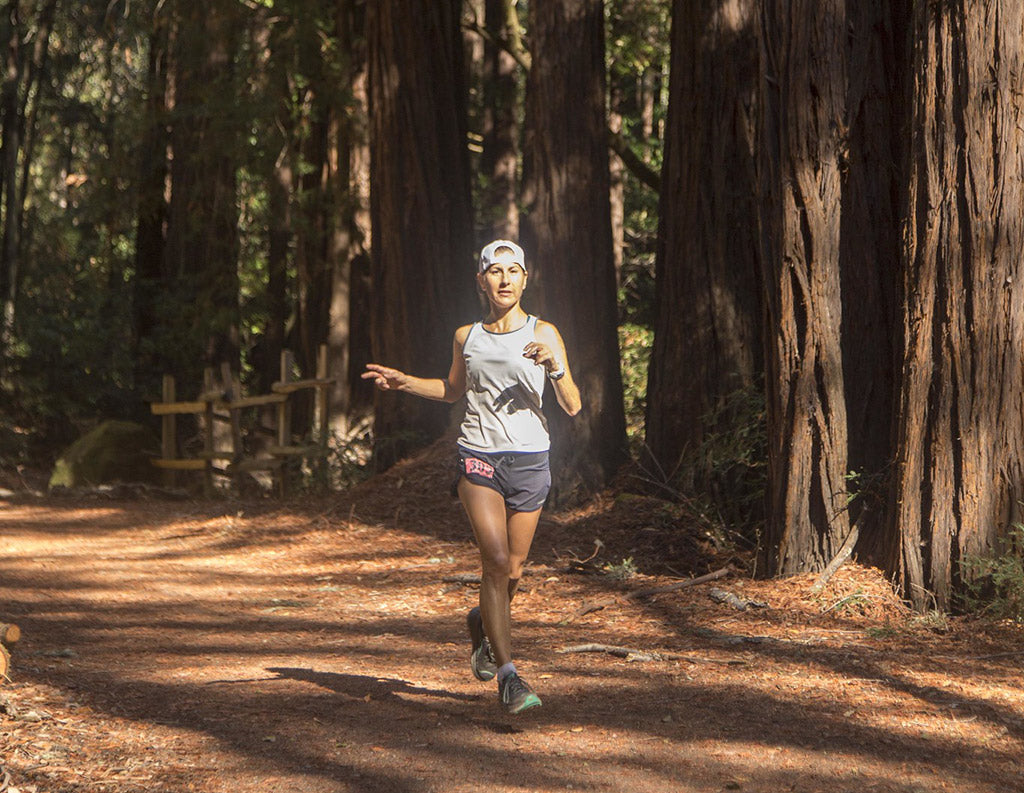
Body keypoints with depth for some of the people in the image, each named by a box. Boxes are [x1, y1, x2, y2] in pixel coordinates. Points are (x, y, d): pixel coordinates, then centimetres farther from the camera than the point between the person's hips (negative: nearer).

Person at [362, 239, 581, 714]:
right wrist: (403, 382, 14)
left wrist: (555, 365, -20)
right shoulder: (467, 338, 7)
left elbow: (572, 408, -3)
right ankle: (507, 674, -14)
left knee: (512, 571, 8)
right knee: (496, 560, -16)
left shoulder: (544, 334, 1)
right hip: (479, 459, 0)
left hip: (529, 460, 0)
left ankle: (482, 624, 43)